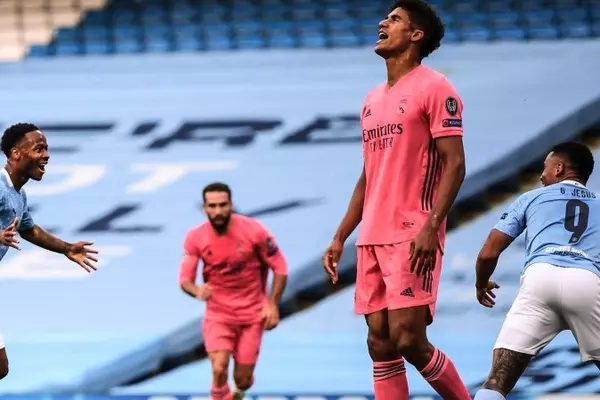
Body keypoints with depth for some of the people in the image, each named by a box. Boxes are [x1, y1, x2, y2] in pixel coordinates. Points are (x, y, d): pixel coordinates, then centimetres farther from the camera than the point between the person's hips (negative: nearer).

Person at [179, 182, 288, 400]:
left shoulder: (253, 231, -15)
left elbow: (280, 267, -5)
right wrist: (197, 291, -31)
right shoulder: (195, 238, -11)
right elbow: (185, 279, -7)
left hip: (252, 314, 0)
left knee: (243, 379, 4)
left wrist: (272, 304, -12)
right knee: (219, 369, -22)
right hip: (218, 313, 0)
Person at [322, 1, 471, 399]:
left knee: (408, 340, -15)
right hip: (372, 240, 8)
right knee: (381, 343, 3)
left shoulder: (434, 88, -5)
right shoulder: (373, 99, 20)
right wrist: (339, 238, 19)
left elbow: (454, 164, -12)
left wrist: (431, 227, -23)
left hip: (413, 238, -8)